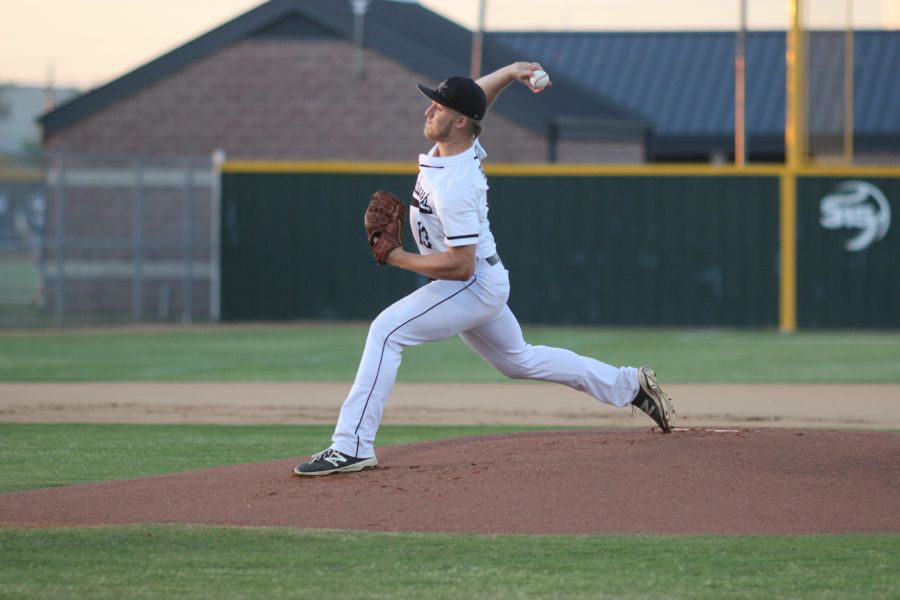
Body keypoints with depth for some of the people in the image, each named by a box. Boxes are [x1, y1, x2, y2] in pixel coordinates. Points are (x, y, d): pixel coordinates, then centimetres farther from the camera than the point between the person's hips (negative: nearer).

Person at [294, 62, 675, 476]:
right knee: (519, 360, 25)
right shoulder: (460, 143, -3)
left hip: (474, 286, -10)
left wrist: (399, 259, -24)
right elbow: (479, 94, 17)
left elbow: (460, 266, -30)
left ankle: (352, 446, -25)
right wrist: (511, 72, -2)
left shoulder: (456, 187, -28)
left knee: (387, 331, -21)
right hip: (483, 284, 10)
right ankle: (629, 385, 34)